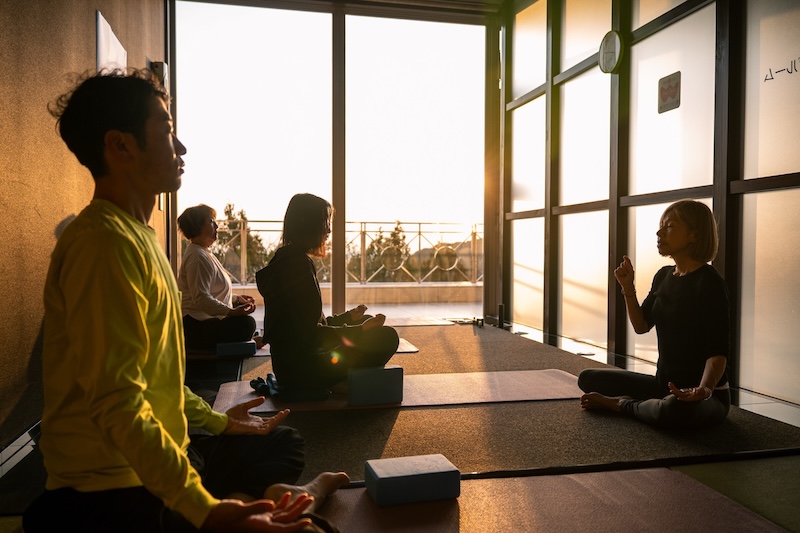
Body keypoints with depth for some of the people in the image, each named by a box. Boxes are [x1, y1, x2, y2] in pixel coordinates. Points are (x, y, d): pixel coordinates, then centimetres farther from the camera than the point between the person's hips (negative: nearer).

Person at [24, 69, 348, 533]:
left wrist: (216, 420, 21)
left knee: (283, 444, 20)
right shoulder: (105, 243, -22)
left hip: (159, 460, 10)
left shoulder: (138, 236, 13)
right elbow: (117, 403, -30)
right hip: (118, 492, -10)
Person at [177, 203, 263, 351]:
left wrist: (236, 298, 16)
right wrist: (231, 311, -33)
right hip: (195, 326, -12)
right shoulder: (197, 256, -15)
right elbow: (200, 298, -27)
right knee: (246, 323, -28)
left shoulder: (204, 253, 21)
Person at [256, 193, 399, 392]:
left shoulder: (286, 260, 13)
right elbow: (310, 333, -21)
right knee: (387, 337, -11)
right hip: (301, 370, -10)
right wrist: (360, 330, -14)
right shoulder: (299, 264, -18)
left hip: (294, 365, 10)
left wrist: (348, 318, 20)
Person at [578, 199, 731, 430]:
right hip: (664, 385, 7)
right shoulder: (664, 276, 7)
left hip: (707, 396, -6)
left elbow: (718, 351, -20)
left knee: (673, 409, -41)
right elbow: (641, 326, 12)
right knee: (588, 378, 4)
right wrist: (628, 288, -1)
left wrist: (704, 389, -38)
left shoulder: (709, 282, -16)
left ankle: (624, 405, -11)